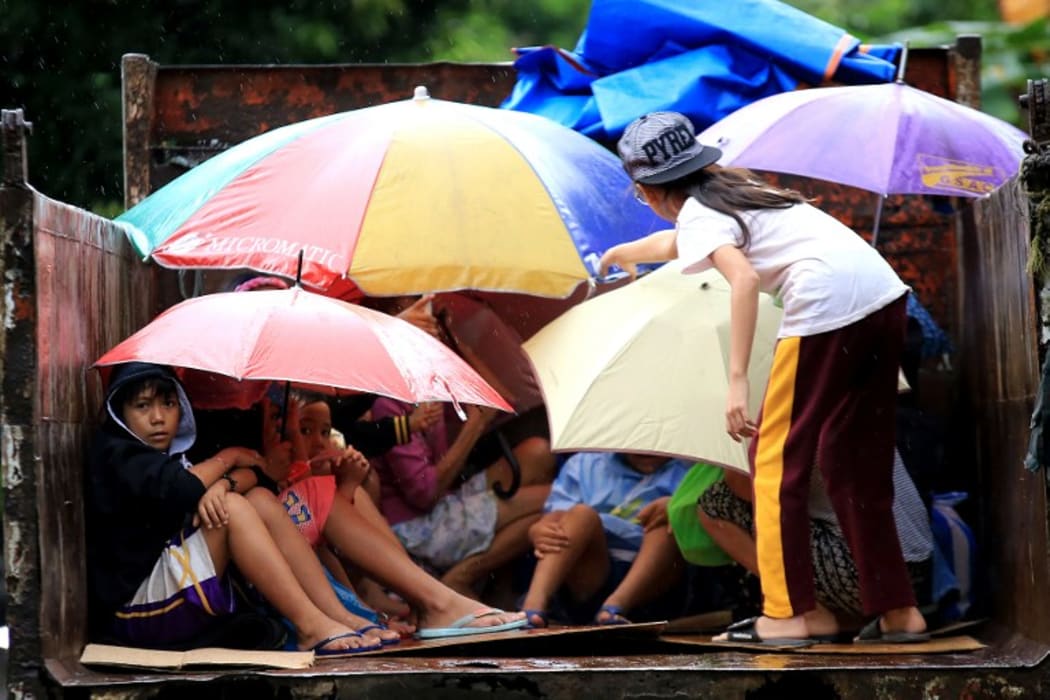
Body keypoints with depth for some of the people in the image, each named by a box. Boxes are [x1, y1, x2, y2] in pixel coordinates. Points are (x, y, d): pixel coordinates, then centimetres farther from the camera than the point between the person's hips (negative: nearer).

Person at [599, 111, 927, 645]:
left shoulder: (697, 214, 1)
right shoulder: (730, 189, 27)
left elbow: (743, 277, -18)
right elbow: (675, 243, 48)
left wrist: (737, 381, -22)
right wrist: (624, 253, 68)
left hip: (826, 305, -9)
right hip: (885, 295, 9)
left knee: (776, 457, 4)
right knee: (857, 462, 16)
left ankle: (791, 611, 2)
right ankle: (896, 610, 16)